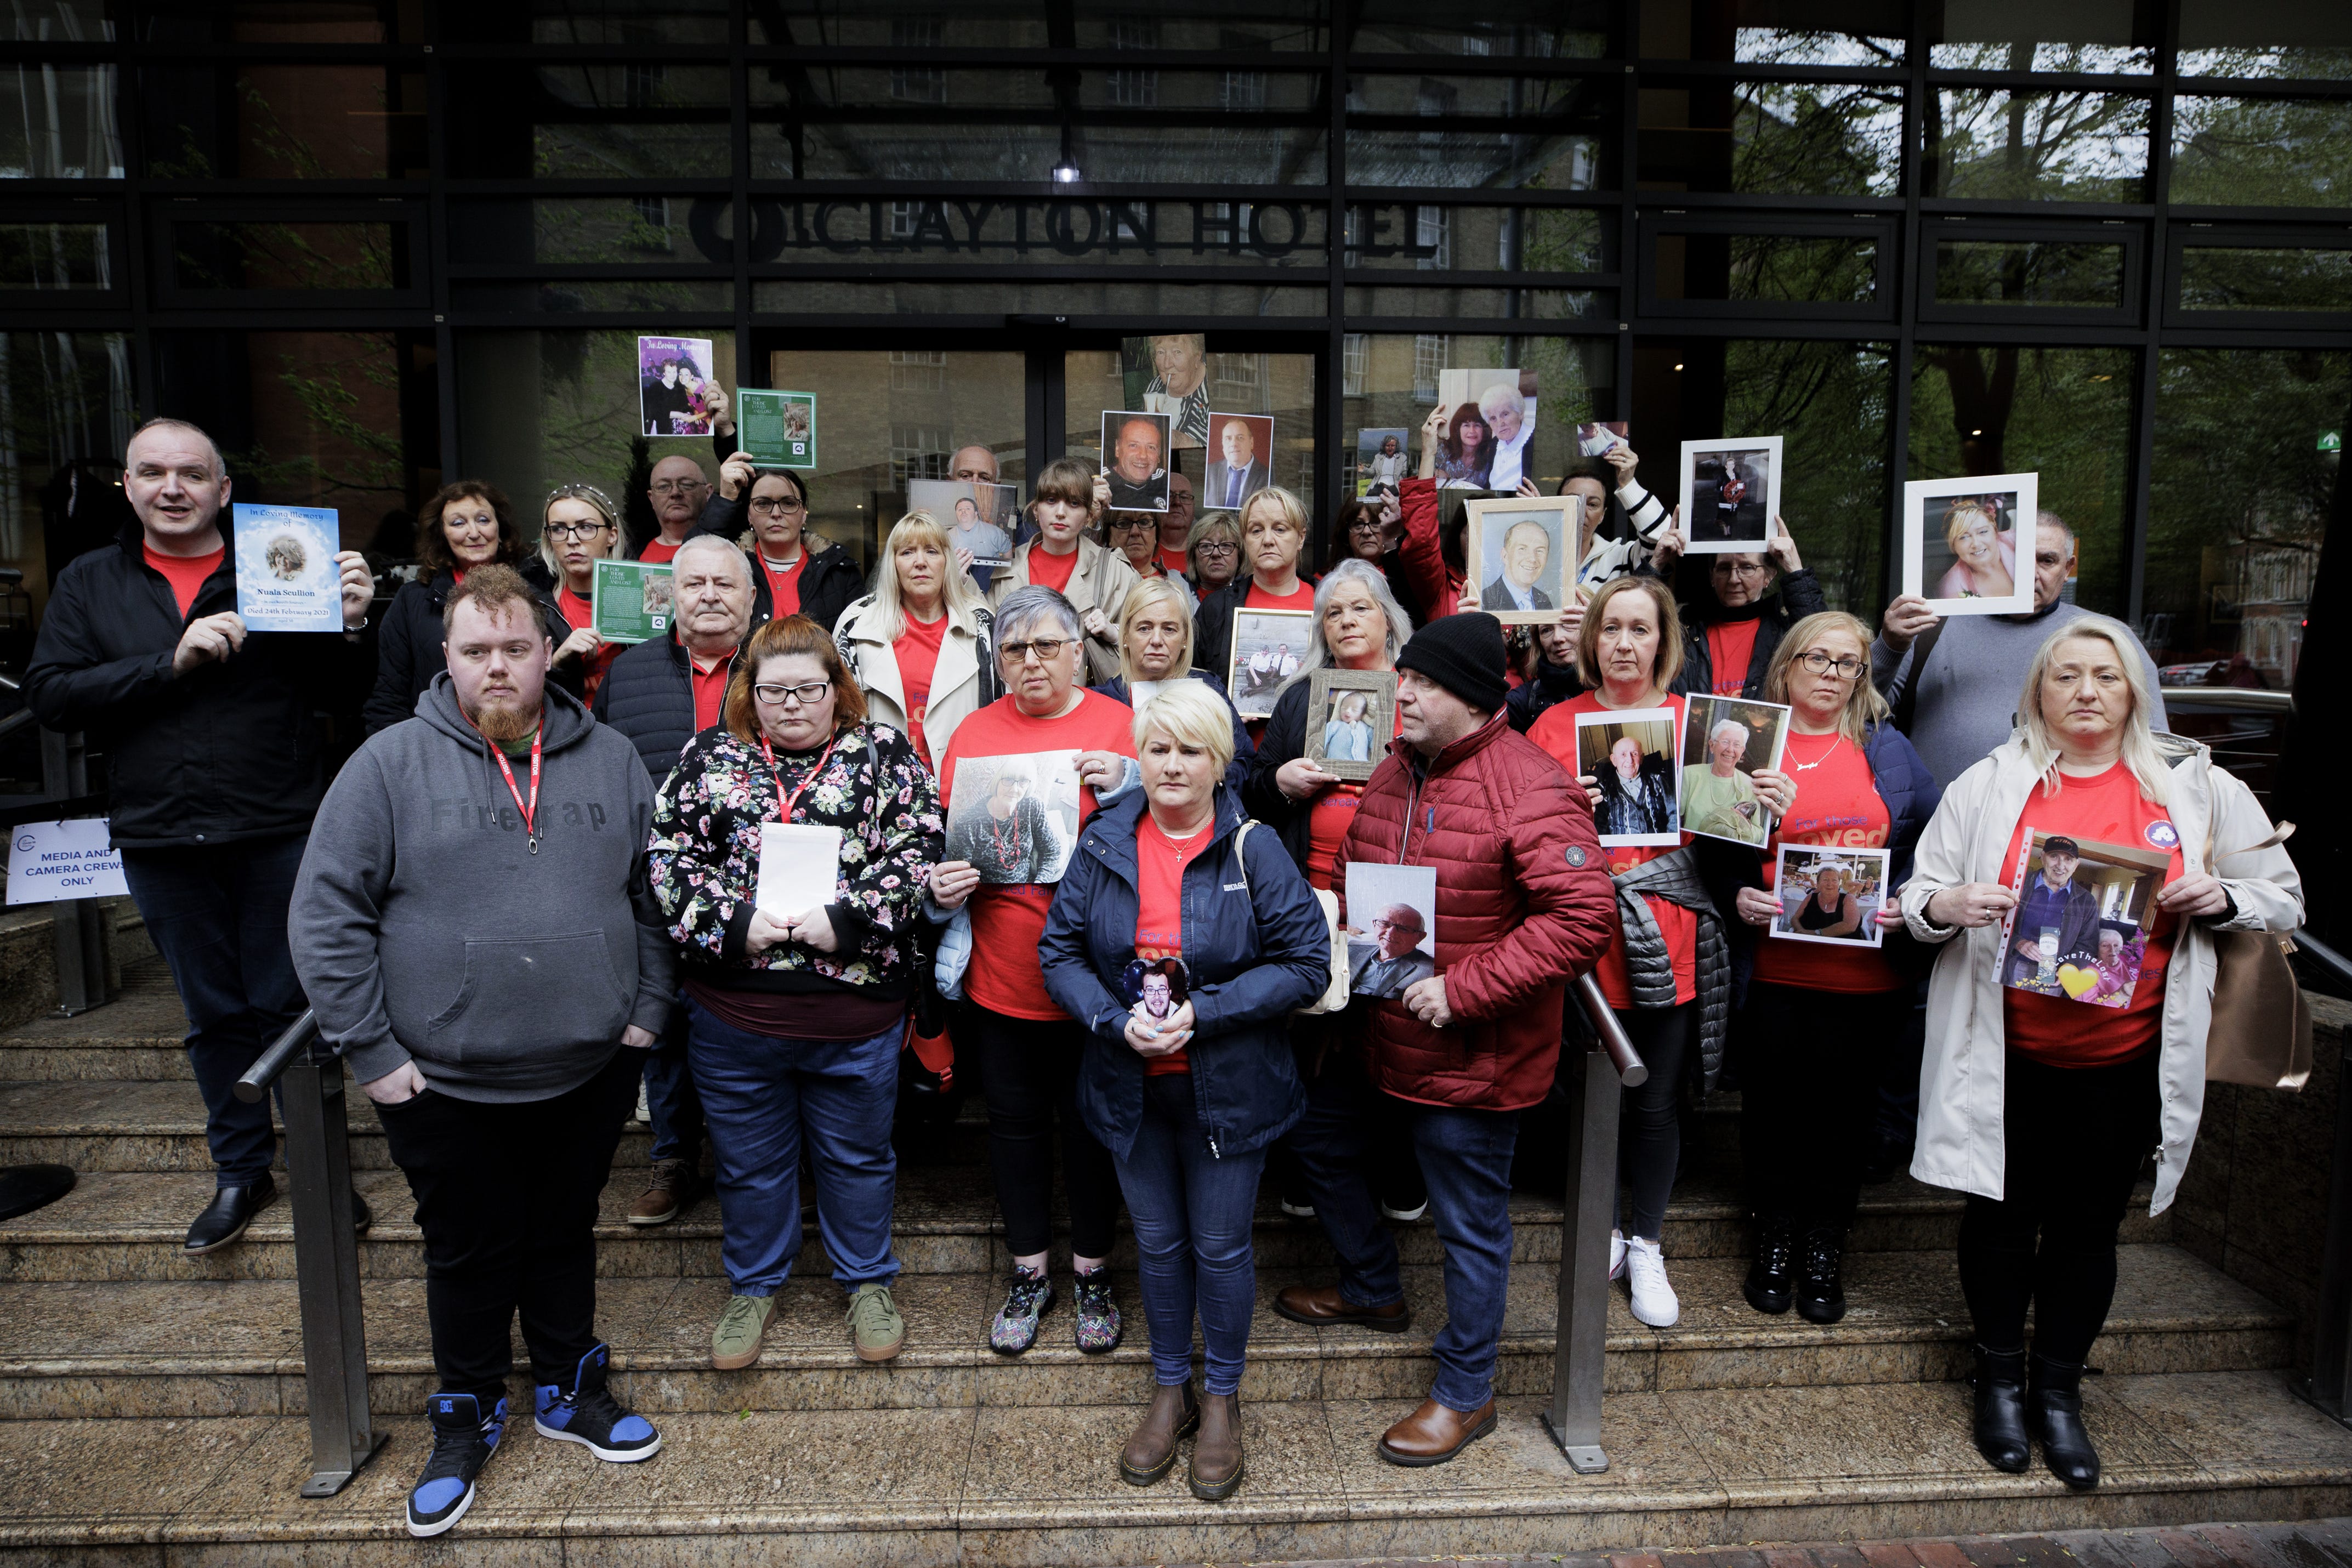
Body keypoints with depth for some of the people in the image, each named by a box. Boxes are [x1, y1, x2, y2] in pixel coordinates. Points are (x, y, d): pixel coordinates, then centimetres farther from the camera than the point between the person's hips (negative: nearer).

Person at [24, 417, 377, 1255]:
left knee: (290, 1006, 6)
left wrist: (347, 627, -19)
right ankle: (242, 1171, 29)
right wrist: (171, 661, -16)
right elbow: (49, 695, -4)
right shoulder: (89, 583, 7)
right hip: (162, 842, 2)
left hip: (278, 833, -2)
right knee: (215, 1015, 14)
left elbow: (333, 692, 1)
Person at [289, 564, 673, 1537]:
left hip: (591, 1069, 2)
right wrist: (369, 1049, -9)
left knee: (566, 1236, 19)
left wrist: (649, 1007, 2)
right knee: (468, 1255, 14)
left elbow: (656, 895, 9)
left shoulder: (611, 761, 2)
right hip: (446, 1082, -2)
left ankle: (570, 1390, 39)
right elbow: (327, 911, -7)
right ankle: (467, 1418, 36)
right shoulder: (392, 764, -7)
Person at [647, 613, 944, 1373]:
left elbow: (915, 854, -7)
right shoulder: (710, 756, 4)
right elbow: (668, 858, -1)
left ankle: (869, 1282, 36)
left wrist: (846, 918, -17)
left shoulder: (883, 752, 1)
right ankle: (754, 1287, 38)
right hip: (733, 1007, 1)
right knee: (749, 1159, 17)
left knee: (858, 1156, 16)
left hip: (855, 1005, -1)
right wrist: (735, 922, -14)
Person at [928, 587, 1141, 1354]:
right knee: (1016, 1120, 15)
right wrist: (943, 887, -10)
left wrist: (1123, 785, -20)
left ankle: (1092, 1273, 31)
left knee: (1092, 1121, 11)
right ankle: (1029, 1274, 33)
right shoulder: (975, 733, 5)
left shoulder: (1120, 726, -2)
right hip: (1000, 974, 2)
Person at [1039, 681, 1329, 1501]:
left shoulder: (1254, 850, -12)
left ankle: (1221, 1399, 34)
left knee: (1221, 1246, 12)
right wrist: (1118, 1021, -18)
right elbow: (1060, 951, -2)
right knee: (1158, 1242, 18)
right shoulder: (1103, 844, -3)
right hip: (1130, 1086, 3)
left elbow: (1306, 962, -14)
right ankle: (1170, 1390, 38)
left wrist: (1204, 1012, -22)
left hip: (1227, 1088, -2)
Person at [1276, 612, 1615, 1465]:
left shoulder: (1529, 789, -22)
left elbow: (1580, 919, -27)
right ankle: (1374, 1289, 49)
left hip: (1474, 1057, -8)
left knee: (1471, 1223, 7)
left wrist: (1464, 988, -26)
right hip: (1378, 1031, 9)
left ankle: (1466, 1394, 29)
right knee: (1319, 1138, 25)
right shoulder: (1395, 772, 5)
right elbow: (1354, 876, 19)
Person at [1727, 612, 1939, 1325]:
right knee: (1772, 1100, 6)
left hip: (1864, 973, 1)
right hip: (1771, 973, -1)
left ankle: (1824, 1246, 27)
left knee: (1843, 1104, 8)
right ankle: (1774, 1238, 27)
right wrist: (1736, 898, -14)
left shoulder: (1888, 750, 8)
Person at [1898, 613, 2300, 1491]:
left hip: (2127, 1058, 1)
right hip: (2007, 1054, -1)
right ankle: (1999, 1376, 30)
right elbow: (1918, 894, 2)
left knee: (2089, 1226, 12)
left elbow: (2284, 898, 9)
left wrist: (2220, 899, -12)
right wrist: (1942, 906, -20)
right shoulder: (1988, 785, 0)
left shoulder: (2196, 786, 3)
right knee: (2003, 1214, 9)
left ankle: (2059, 1391, 30)